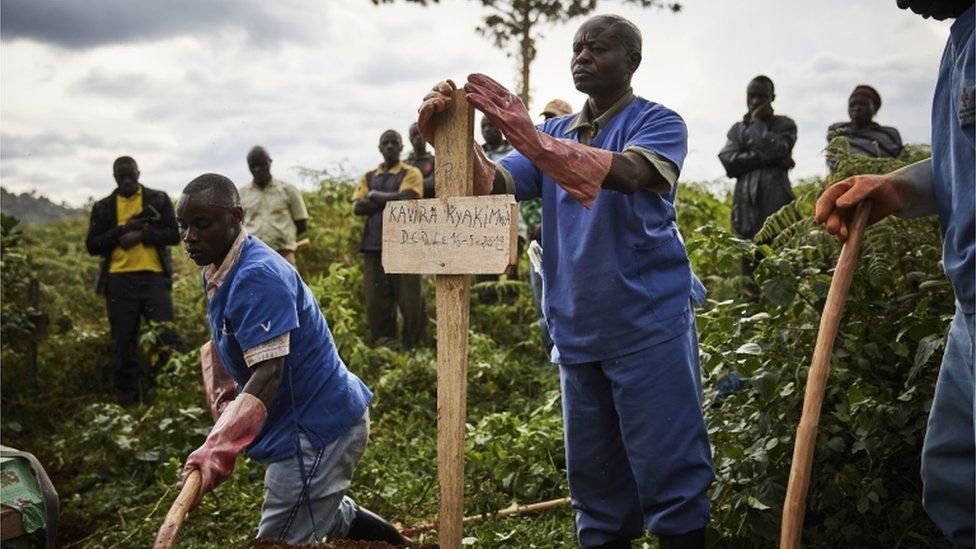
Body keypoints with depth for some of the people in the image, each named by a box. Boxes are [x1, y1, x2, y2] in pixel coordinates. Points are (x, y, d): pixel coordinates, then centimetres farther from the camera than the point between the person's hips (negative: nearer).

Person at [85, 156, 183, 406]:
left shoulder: (158, 199, 8)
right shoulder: (103, 207, 12)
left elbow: (174, 235, 1)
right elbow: (92, 245, 5)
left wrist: (141, 235, -12)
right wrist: (123, 229, -7)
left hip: (153, 277, -2)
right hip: (119, 281, 2)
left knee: (168, 338, -9)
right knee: (124, 344, 5)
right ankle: (128, 401, 14)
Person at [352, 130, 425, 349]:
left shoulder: (411, 174, 6)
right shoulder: (369, 177, 18)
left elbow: (405, 198, -12)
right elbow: (357, 207, 4)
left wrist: (374, 195, 1)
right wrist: (390, 200, -6)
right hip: (374, 245, 4)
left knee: (409, 300, -4)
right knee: (376, 300, 2)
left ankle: (411, 347, 3)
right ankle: (383, 347, 10)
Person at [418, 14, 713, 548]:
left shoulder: (658, 123, -4)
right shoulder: (555, 133, 13)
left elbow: (628, 173, -27)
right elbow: (491, 186, 0)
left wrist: (531, 139, -38)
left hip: (649, 325, -5)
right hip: (576, 332, 5)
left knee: (668, 469, -2)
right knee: (593, 476, 14)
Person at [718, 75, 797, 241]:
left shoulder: (785, 124, 14)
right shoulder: (737, 129, 21)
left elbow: (777, 150, -7)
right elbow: (728, 162, 3)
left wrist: (757, 123, 6)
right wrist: (769, 159, -4)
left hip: (776, 204, -2)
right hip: (746, 207, 2)